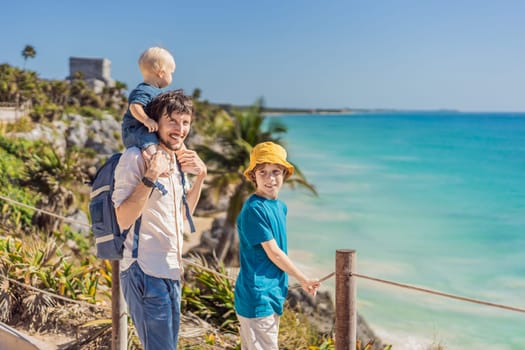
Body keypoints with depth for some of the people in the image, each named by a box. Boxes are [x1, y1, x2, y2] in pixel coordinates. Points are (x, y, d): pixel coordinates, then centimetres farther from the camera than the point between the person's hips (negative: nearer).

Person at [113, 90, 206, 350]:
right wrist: (150, 177, -26)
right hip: (146, 272, -9)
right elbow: (123, 220, -18)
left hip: (171, 272, 9)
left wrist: (200, 175, 12)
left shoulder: (177, 161, 14)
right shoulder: (135, 158, -11)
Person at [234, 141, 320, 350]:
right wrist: (303, 280, -6)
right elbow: (273, 253, -16)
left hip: (272, 293, 9)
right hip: (256, 296, -9)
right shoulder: (253, 209, -17)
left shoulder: (281, 207, 9)